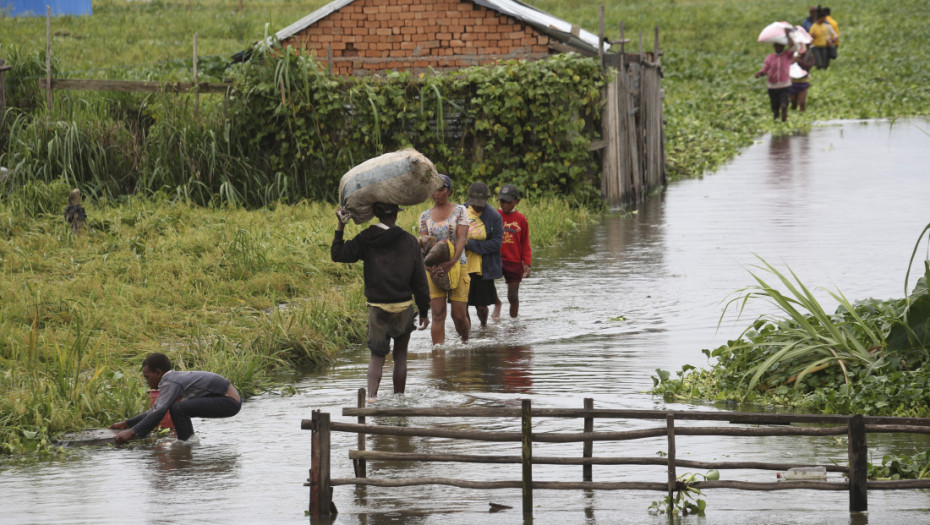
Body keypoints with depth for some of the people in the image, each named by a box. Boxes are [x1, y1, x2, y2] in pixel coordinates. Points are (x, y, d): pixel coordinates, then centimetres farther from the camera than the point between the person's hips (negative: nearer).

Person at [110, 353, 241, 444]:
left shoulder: (170, 383, -16)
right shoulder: (174, 378, 15)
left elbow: (158, 413, -28)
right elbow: (155, 410, 25)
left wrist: (132, 432, -30)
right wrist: (127, 423, 21)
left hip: (229, 402, -10)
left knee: (178, 409, -23)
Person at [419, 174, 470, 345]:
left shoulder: (459, 211, 2)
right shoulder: (425, 216, 10)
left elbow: (462, 239, -8)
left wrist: (451, 263, -22)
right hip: (434, 269, 2)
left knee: (459, 315, 0)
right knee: (438, 314, -8)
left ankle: (465, 342, 29)